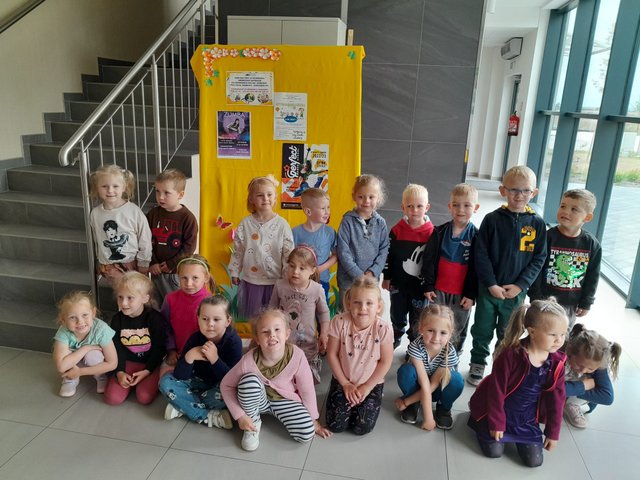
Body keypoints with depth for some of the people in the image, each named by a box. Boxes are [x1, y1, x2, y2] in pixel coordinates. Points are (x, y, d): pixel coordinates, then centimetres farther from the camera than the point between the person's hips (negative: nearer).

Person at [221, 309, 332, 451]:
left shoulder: (297, 356, -29)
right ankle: (253, 423, -6)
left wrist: (313, 421, -3)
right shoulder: (249, 360, -28)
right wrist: (240, 415, -18)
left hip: (285, 400, 0)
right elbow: (225, 385, -13)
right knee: (249, 380, -33)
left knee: (306, 433, -21)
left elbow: (307, 390, -14)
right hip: (259, 400, 0)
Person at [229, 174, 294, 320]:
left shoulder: (282, 224, -8)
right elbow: (238, 250, 5)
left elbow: (288, 253, -5)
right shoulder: (245, 223, -3)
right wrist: (234, 272, 7)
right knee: (251, 316, 15)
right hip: (251, 280, 2)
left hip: (275, 280, -1)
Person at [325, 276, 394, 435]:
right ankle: (345, 398, 22)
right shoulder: (339, 322, -19)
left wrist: (367, 387, -10)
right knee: (335, 425, -7)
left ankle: (365, 399, 19)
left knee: (361, 427, -10)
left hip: (372, 383, -1)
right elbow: (332, 354, -9)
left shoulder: (383, 329, -21)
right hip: (343, 381, 1)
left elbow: (385, 362, -12)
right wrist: (345, 384, -8)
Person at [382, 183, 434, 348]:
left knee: (417, 319, 12)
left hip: (420, 284, -2)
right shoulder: (397, 230, -6)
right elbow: (389, 255, 1)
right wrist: (387, 278, 3)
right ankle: (395, 339, 44)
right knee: (397, 314, 20)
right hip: (399, 283, 2)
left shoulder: (431, 232, -12)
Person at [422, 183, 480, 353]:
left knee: (458, 332, 15)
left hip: (462, 294, -1)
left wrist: (471, 294, -7)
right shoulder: (439, 232, -3)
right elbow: (428, 261, 0)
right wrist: (428, 286, -2)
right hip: (438, 291, 1)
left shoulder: (476, 236, -7)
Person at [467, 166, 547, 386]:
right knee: (482, 331, 13)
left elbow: (539, 258, -2)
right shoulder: (492, 219, -8)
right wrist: (491, 284, -13)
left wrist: (520, 285, -11)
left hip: (516, 292, 1)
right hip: (488, 289, -1)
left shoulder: (537, 224, -4)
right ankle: (477, 365, 33)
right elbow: (481, 254, -8)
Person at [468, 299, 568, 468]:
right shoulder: (511, 355, -29)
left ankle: (517, 435, 28)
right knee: (494, 451, -4)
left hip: (527, 419, 4)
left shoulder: (557, 362, -12)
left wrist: (553, 433, 4)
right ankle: (478, 421, 22)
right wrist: (496, 422, -12)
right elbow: (496, 391, -20)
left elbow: (556, 398, -1)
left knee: (534, 460, 1)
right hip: (501, 412, -4)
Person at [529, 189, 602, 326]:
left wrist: (586, 303, 4)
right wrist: (535, 298, -10)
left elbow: (592, 277, 2)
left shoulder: (592, 245, -6)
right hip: (545, 300, -2)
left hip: (571, 303, 2)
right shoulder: (547, 237, -14)